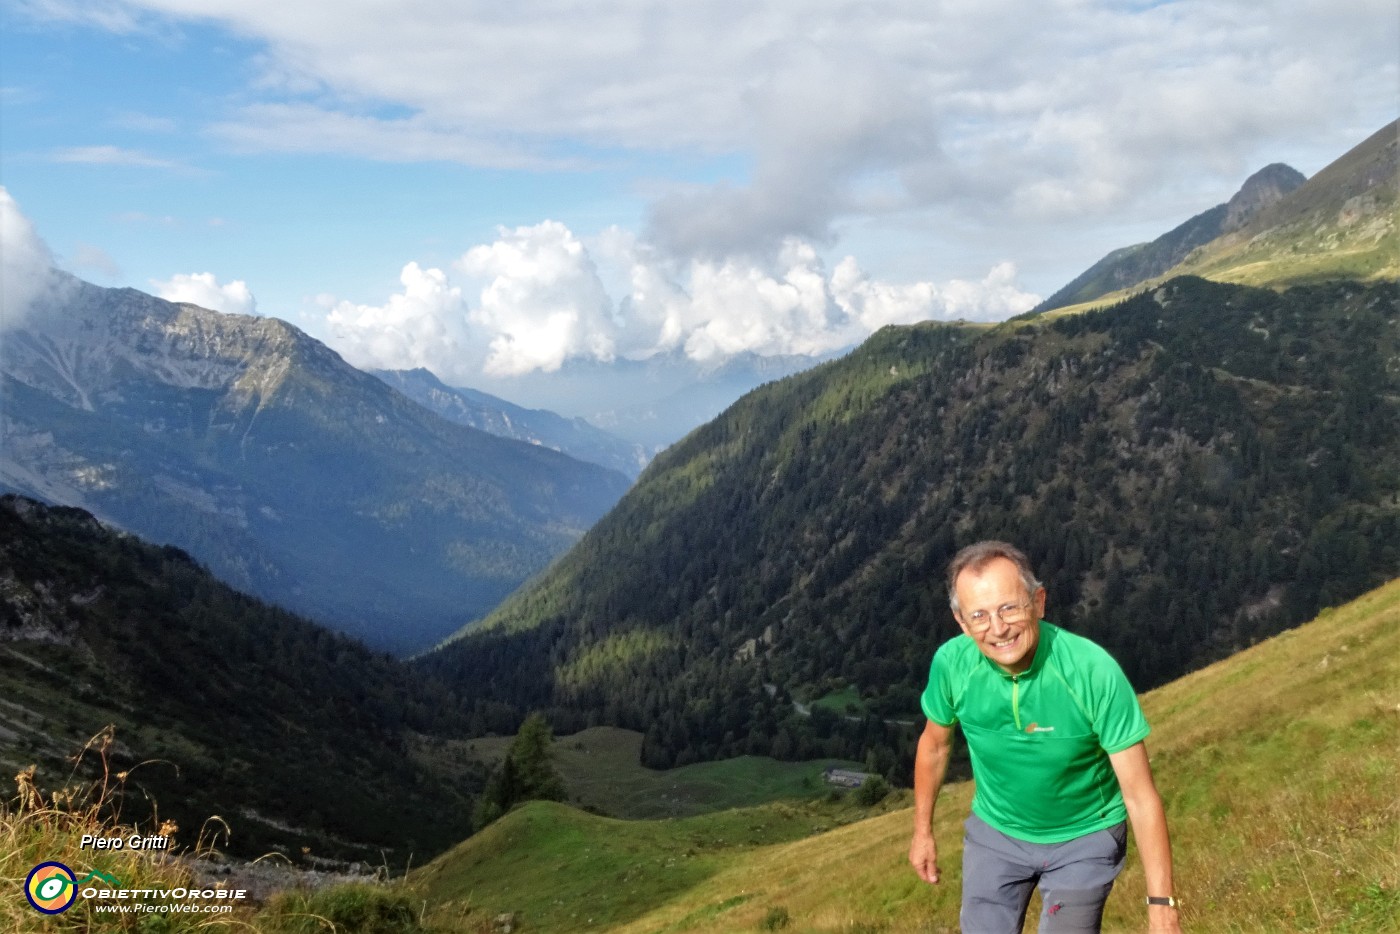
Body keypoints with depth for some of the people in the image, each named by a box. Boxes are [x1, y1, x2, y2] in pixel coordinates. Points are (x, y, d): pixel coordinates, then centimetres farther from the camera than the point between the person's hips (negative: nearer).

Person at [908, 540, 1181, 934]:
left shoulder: (1095, 672, -31)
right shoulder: (951, 663, -22)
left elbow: (1141, 795, -23)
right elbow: (935, 744, 0)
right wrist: (923, 829, 9)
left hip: (1084, 837, -2)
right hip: (994, 832, 2)